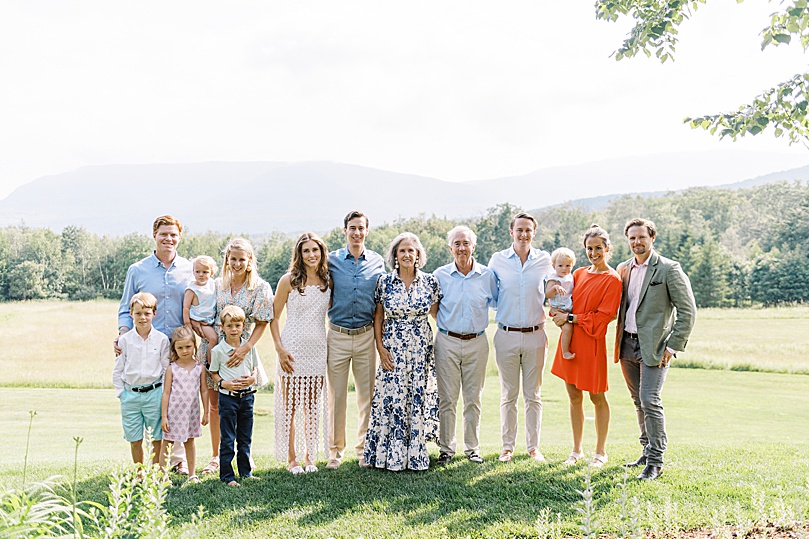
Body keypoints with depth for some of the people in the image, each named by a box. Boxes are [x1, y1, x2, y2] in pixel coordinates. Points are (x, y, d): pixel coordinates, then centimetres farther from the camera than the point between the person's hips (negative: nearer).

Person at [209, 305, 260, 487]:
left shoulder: (250, 346, 3)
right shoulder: (218, 350, -5)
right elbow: (213, 373, 2)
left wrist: (252, 378, -7)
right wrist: (224, 383, -15)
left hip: (247, 396, 3)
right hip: (228, 397, -3)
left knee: (245, 438, 14)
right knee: (227, 440, 1)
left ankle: (245, 472, 25)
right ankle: (227, 476, 10)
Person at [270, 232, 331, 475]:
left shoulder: (328, 281, 6)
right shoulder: (289, 280, -4)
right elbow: (273, 317, -1)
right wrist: (279, 348, -10)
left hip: (318, 350, 3)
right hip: (293, 348, -3)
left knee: (313, 406, 9)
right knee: (290, 405, 2)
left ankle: (310, 456, 20)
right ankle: (291, 457, 13)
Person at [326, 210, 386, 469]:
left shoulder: (377, 262, 6)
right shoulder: (331, 260, 1)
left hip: (366, 336, 1)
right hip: (337, 335, -1)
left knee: (367, 394, 7)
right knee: (336, 396, 3)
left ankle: (364, 448, 21)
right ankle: (335, 450, 16)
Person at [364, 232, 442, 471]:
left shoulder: (430, 281, 2)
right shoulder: (385, 282, 1)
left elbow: (438, 314, 9)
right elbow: (378, 317, 5)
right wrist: (380, 348, -4)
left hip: (421, 351, 1)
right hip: (393, 350, 0)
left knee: (418, 400, 4)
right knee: (392, 400, -1)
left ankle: (416, 455, 15)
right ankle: (392, 457, 11)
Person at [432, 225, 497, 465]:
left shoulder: (487, 275, 2)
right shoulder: (440, 275, 0)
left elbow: (495, 301, 16)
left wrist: (478, 318, 6)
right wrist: (445, 324, 4)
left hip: (477, 343, 1)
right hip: (447, 342, -1)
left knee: (473, 398, 8)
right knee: (447, 398, 2)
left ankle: (472, 448, 19)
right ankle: (446, 448, 14)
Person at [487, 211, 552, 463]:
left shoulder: (544, 260, 4)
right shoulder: (498, 260, 2)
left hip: (535, 335, 1)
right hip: (507, 336, 0)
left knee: (533, 395, 7)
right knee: (508, 395, 7)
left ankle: (534, 447, 17)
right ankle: (507, 446, 16)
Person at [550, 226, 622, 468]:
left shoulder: (612, 280, -7)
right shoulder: (580, 273, 11)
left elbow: (603, 317, -12)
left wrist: (570, 318, -12)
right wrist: (558, 312, -3)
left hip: (592, 342, -6)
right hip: (569, 341, 6)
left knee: (597, 398, 6)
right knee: (574, 396, 11)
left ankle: (600, 452, 20)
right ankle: (577, 450, 23)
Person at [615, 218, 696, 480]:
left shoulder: (669, 269, -7)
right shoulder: (623, 269, 11)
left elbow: (688, 311, -8)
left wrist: (673, 346, -12)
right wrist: (619, 342, 12)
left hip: (654, 346, -6)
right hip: (627, 345, 6)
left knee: (650, 401, -12)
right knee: (639, 402, 13)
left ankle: (655, 462, -3)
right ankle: (648, 451, 26)